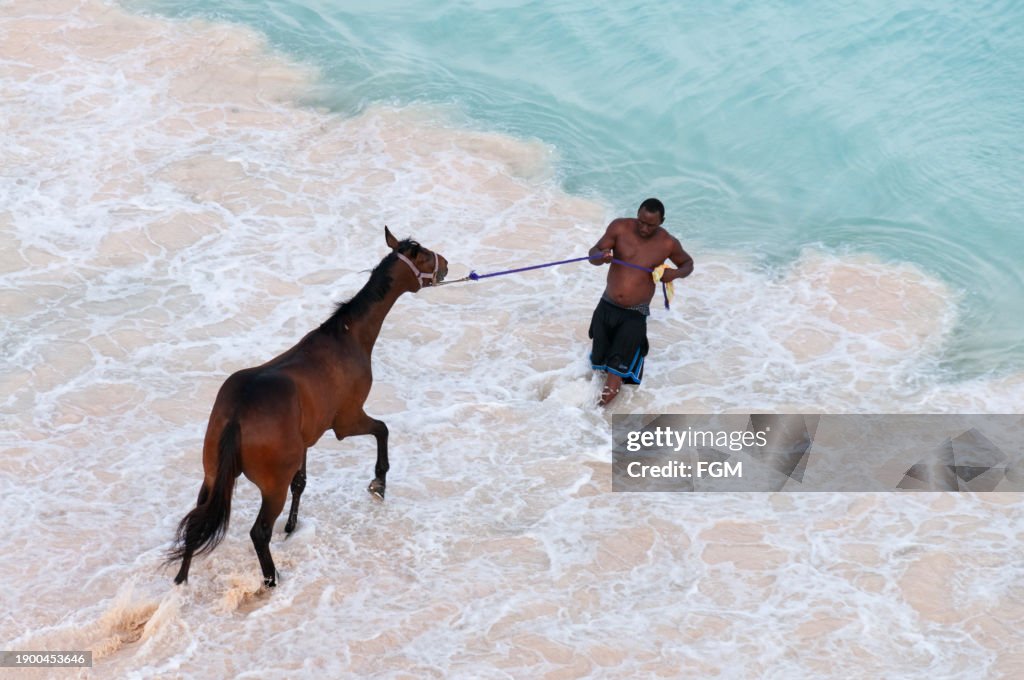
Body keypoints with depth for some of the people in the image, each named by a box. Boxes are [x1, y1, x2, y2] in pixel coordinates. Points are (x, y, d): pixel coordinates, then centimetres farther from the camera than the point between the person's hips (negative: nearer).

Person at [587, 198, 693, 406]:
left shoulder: (668, 244, -8)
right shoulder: (620, 227, -8)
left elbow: (688, 263, 11)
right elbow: (593, 254, -7)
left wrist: (675, 273, -12)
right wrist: (601, 256, -32)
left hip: (634, 316, -2)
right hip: (606, 308, 3)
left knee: (617, 370, -10)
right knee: (598, 362, 15)